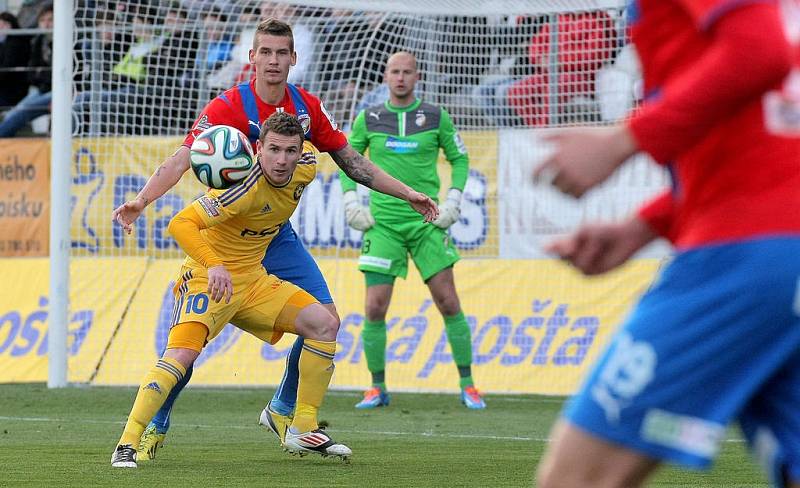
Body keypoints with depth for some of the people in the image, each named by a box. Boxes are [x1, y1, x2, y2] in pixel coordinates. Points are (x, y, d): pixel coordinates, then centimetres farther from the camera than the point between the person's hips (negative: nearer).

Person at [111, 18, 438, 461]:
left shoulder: (308, 108, -1)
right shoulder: (227, 107, -18)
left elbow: (351, 161, 10)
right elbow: (181, 159, -27)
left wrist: (407, 194, 10)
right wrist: (141, 200, -43)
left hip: (277, 236, 5)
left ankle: (282, 411, 17)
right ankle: (155, 427, 3)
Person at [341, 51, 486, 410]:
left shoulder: (436, 117, 2)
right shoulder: (368, 119, 4)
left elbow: (459, 158, 12)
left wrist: (452, 200, 1)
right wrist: (351, 202, 2)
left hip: (426, 221, 0)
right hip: (383, 223, 0)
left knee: (448, 303, -4)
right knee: (375, 308, -7)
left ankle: (467, 386, 7)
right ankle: (378, 389, 6)